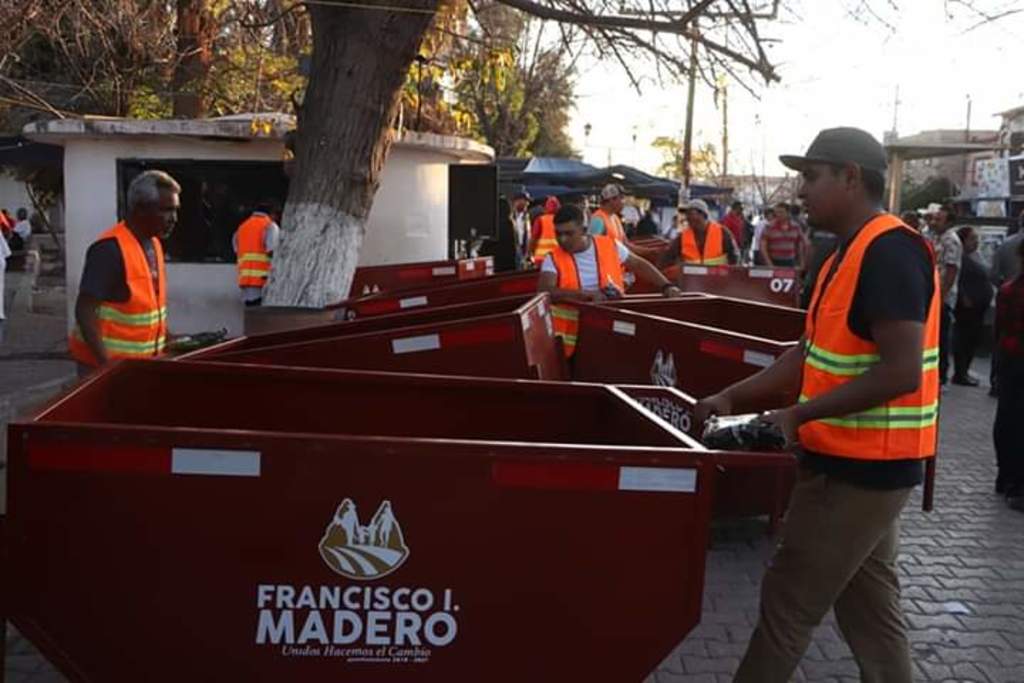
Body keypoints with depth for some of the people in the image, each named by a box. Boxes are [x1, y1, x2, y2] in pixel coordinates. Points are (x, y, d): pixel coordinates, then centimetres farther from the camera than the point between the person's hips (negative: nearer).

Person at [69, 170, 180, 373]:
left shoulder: (154, 243, 7)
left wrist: (166, 339, 10)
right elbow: (85, 311, -21)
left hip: (143, 360, 8)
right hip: (108, 363, -8)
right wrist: (106, 365, -26)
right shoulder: (110, 249, -19)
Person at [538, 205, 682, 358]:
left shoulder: (610, 246, 0)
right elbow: (544, 292, -21)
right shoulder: (553, 259, -5)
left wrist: (667, 286, -1)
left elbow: (640, 265, 11)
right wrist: (587, 294, -30)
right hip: (571, 332, -1)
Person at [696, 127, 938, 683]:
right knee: (866, 603, 18)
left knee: (788, 600, 2)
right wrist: (733, 398, 10)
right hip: (855, 462, 10)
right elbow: (814, 353, 15)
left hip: (864, 465, -10)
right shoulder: (851, 254, 11)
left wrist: (799, 415, -19)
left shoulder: (889, 252, -20)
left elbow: (901, 373, -25)